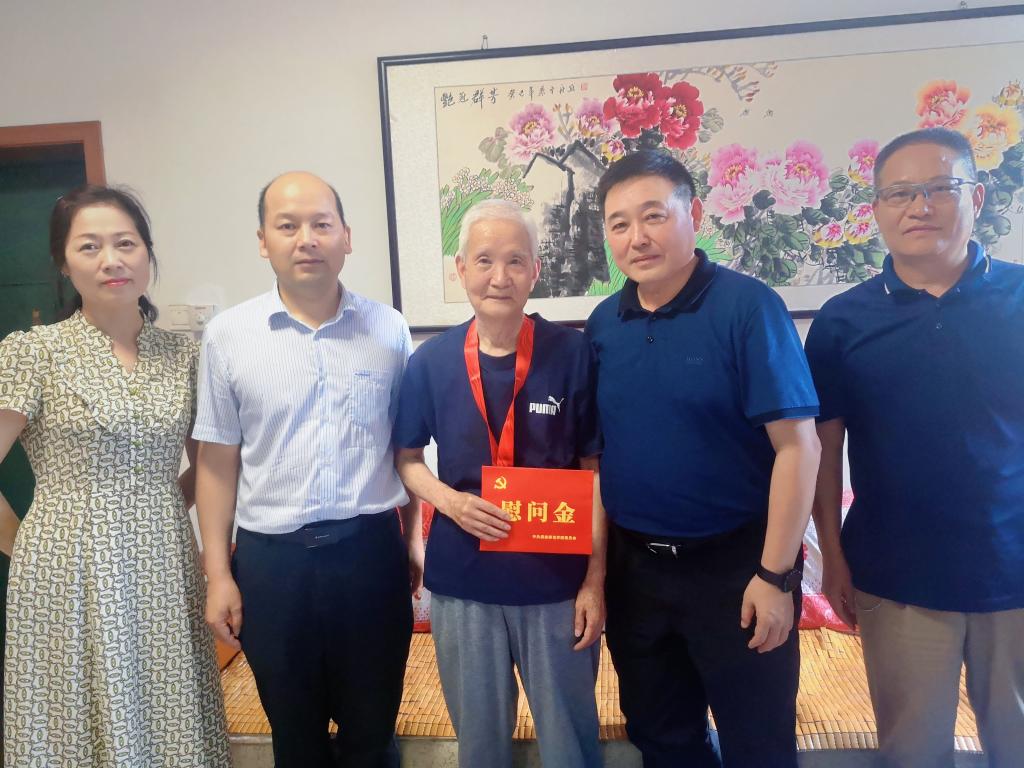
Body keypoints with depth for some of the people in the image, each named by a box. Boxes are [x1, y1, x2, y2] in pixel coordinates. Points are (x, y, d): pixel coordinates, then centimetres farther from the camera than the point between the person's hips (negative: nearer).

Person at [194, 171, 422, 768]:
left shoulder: (388, 330, -1)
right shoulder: (227, 336, -2)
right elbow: (218, 462, 1)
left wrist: (415, 539, 5)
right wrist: (219, 574, 1)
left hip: (371, 551, 0)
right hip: (270, 559, 0)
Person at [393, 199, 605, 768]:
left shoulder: (573, 353, -9)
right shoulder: (431, 362, -4)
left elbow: (595, 469, -4)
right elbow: (407, 457, 8)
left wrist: (595, 581, -5)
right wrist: (449, 501, -12)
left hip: (558, 580, -1)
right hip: (462, 581, 2)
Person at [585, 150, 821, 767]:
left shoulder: (747, 306, -14)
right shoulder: (603, 324, 2)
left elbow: (797, 445, -16)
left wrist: (775, 574, -16)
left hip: (734, 564, -4)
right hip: (633, 565, 5)